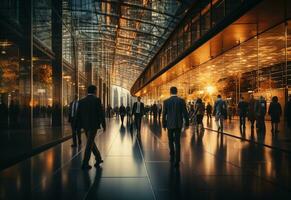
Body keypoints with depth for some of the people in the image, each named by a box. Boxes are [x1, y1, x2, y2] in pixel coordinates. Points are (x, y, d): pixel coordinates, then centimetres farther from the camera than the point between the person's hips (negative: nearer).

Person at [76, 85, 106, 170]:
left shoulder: (81, 101, 5)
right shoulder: (96, 100, -9)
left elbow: (78, 114, 6)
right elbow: (101, 113, -11)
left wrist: (79, 126, 13)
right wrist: (104, 125, -2)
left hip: (85, 125, 5)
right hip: (93, 125, -5)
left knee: (91, 142, 19)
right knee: (89, 144, 1)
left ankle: (98, 159, 29)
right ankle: (85, 164, 3)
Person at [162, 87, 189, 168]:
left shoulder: (166, 101, -4)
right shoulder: (181, 100, -5)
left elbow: (164, 114, -1)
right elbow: (185, 113, -5)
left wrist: (164, 124, 9)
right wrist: (187, 123, 5)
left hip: (170, 124, 0)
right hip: (178, 124, 0)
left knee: (171, 141, 17)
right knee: (177, 142, 2)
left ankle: (172, 157, 26)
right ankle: (177, 160, -5)